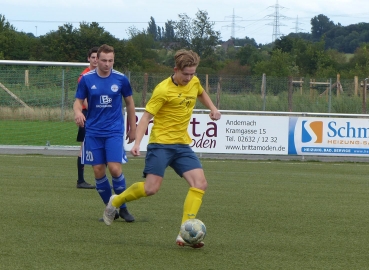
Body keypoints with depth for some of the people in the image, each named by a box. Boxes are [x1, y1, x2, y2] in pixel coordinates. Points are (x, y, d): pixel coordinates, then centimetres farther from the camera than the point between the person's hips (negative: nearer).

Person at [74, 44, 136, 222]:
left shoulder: (121, 79, -2)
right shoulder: (86, 79, -2)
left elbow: (129, 102, 10)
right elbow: (78, 101, 3)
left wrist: (132, 128, 13)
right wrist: (78, 112, -21)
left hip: (114, 132, -1)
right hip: (93, 132, 1)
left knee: (115, 168, -14)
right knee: (98, 171, 0)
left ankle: (122, 208, 4)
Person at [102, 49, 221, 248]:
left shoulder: (194, 82, 7)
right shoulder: (163, 90, -14)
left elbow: (201, 93, 32)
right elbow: (146, 116, -14)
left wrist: (213, 109, 16)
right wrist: (137, 142, -25)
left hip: (182, 145, 6)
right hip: (161, 143, -6)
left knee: (200, 184, -11)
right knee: (151, 188, -15)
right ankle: (115, 201, 15)